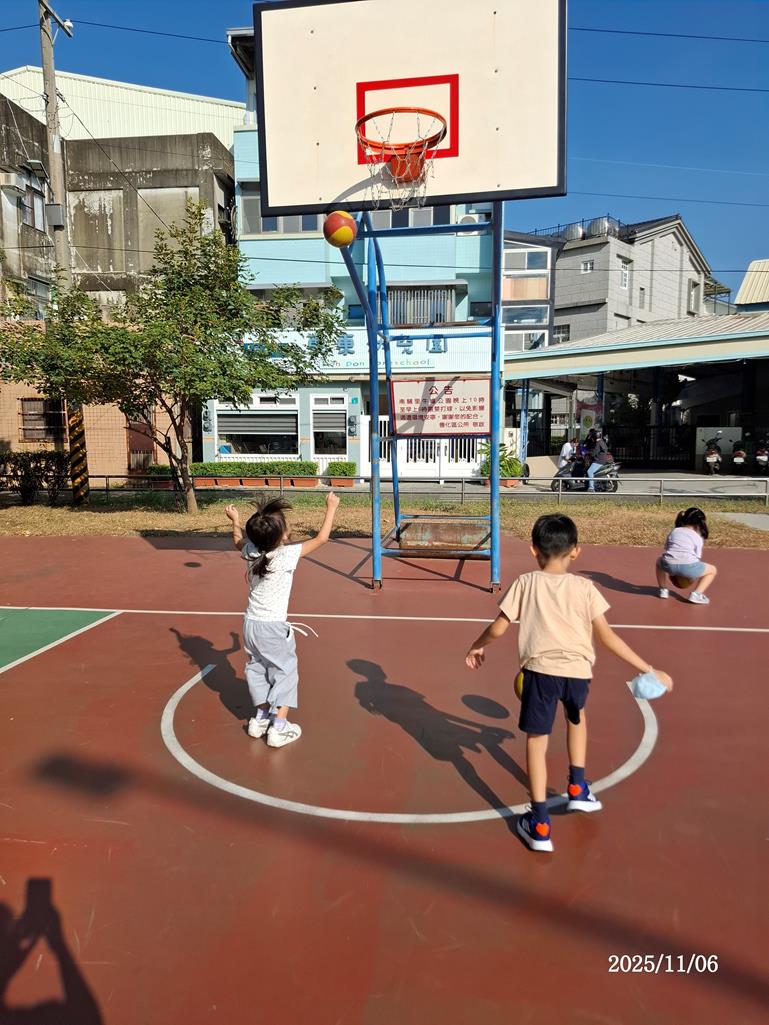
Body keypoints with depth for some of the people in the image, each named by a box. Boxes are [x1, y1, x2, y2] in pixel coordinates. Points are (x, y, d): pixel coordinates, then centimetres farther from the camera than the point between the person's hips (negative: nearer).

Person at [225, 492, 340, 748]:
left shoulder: (251, 552, -4)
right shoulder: (287, 555, -19)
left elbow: (238, 540, 21)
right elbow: (321, 538, -11)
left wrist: (235, 520, 38)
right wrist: (331, 507, 0)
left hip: (250, 623, 6)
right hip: (273, 627, -6)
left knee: (257, 670, 20)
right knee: (285, 671, 6)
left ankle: (261, 717, 31)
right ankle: (279, 727, 5)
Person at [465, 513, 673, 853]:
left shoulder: (526, 584, 3)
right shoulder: (585, 587, 4)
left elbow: (498, 628, 4)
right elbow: (607, 637, 2)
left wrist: (477, 646, 24)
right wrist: (649, 670, 9)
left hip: (540, 668, -2)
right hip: (577, 669, 2)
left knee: (537, 739, 9)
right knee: (576, 717, 32)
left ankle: (540, 824, 9)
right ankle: (578, 788, 38)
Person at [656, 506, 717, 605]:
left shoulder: (674, 531, 25)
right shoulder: (698, 538, 17)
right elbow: (697, 557, 14)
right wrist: (690, 576, 29)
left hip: (669, 565, 3)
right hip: (687, 566, -3)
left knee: (660, 561, 40)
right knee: (712, 570, 25)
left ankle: (663, 590, 30)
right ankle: (696, 594, 7)